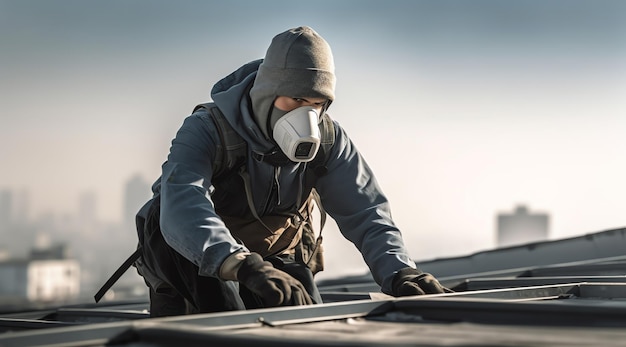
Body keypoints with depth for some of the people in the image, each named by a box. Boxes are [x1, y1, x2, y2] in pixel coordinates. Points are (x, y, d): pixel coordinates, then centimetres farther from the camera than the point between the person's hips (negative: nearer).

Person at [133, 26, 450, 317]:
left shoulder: (327, 141, -14)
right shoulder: (206, 131, -29)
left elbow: (365, 212, -21)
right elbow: (182, 208, -49)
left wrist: (399, 273, -43)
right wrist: (245, 266, -67)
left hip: (277, 259, 4)